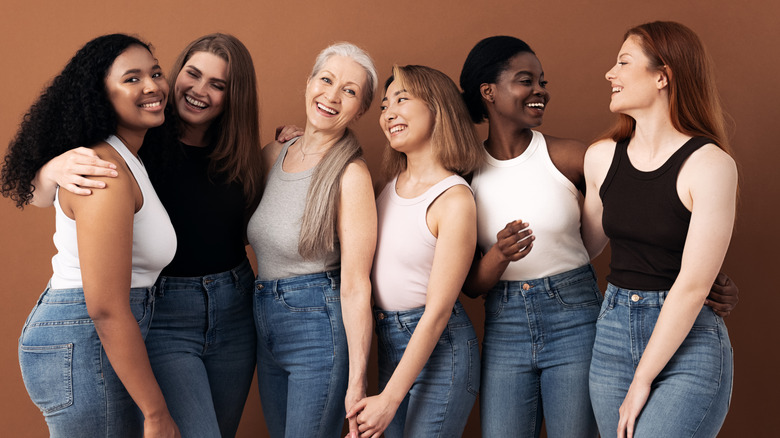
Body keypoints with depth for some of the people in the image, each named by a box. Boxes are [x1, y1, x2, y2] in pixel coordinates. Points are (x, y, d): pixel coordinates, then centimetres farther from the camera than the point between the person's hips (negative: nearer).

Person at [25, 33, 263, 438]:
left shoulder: (235, 155, 4)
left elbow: (244, 231, 8)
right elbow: (41, 198, -8)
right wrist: (53, 170, -32)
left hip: (234, 312, 5)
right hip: (161, 316, -5)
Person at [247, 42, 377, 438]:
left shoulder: (351, 174, -14)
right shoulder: (273, 155, 5)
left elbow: (355, 285, -17)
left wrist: (357, 383, -19)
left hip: (320, 330, -7)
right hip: (266, 327, 7)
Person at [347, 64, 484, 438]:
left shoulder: (455, 199, -18)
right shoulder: (392, 184, 4)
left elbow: (437, 311, -18)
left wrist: (389, 399, -17)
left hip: (438, 347, -7)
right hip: (388, 343, 7)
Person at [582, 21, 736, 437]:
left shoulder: (710, 165, -13)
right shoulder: (601, 157, 4)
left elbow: (692, 285, -15)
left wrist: (642, 380, -13)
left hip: (688, 344, -5)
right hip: (613, 334, 5)